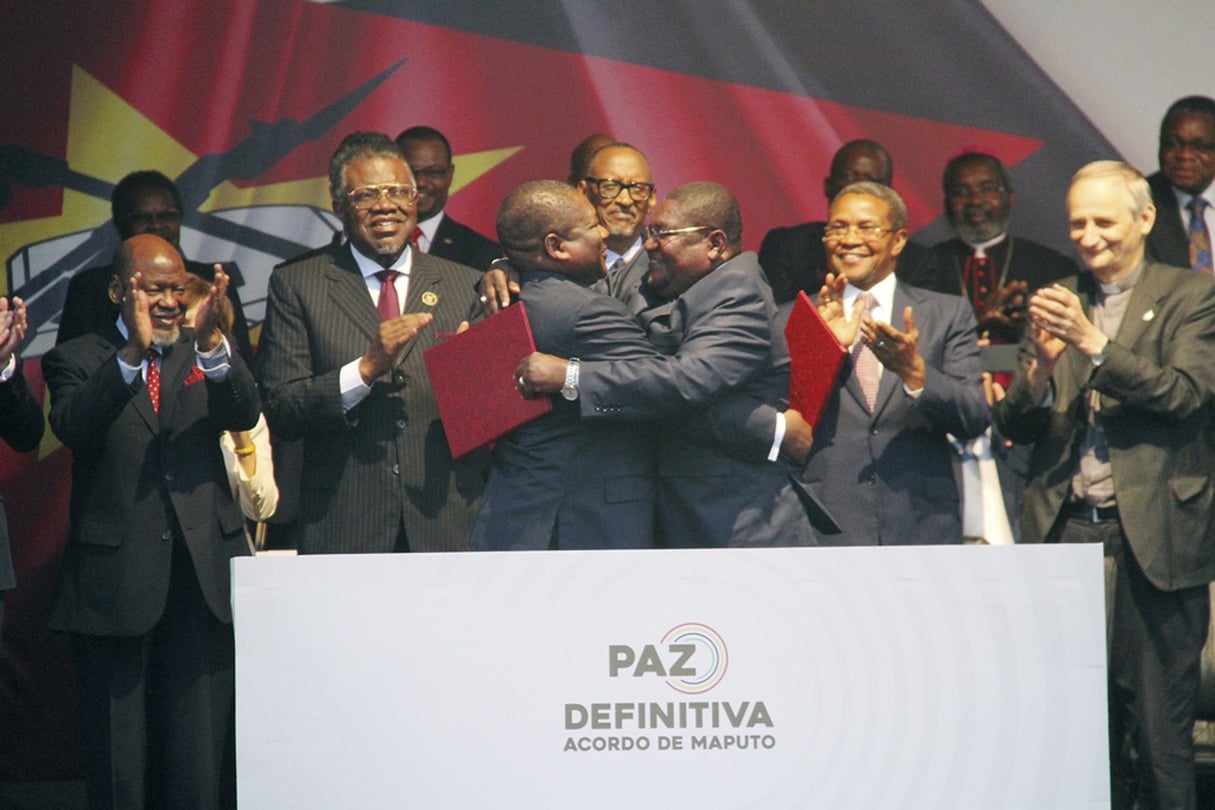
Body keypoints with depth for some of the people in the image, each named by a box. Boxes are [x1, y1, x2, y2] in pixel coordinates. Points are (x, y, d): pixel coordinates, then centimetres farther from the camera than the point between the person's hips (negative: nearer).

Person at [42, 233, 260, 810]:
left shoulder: (206, 355, 11)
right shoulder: (76, 361, 4)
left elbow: (244, 416, -8)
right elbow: (72, 426, -17)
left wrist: (212, 343, -26)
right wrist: (131, 354, -31)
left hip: (203, 582, 2)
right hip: (116, 583, -2)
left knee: (202, 757, 4)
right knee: (118, 759, 4)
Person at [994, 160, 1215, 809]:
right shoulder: (1057, 303, 13)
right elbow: (1016, 427, 9)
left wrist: (1094, 343, -20)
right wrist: (1041, 366, -11)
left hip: (1151, 535, -4)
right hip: (1066, 535, 4)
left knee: (1160, 726, -1)